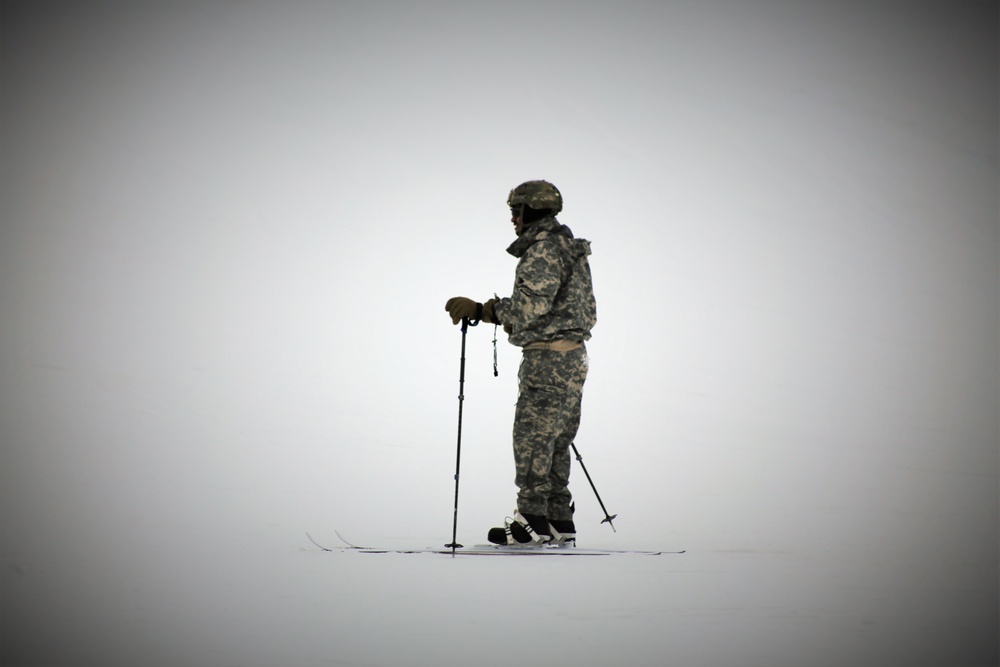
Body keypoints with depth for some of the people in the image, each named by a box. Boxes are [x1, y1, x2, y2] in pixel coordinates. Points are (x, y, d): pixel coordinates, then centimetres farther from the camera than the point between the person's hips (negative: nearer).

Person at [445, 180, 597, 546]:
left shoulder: (544, 251, -12)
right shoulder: (570, 250, 19)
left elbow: (528, 307, -21)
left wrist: (483, 310, -12)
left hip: (548, 357, -10)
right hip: (572, 354, 10)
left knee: (532, 436, -6)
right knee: (554, 440, 12)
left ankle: (533, 519, -4)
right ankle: (559, 522, 14)